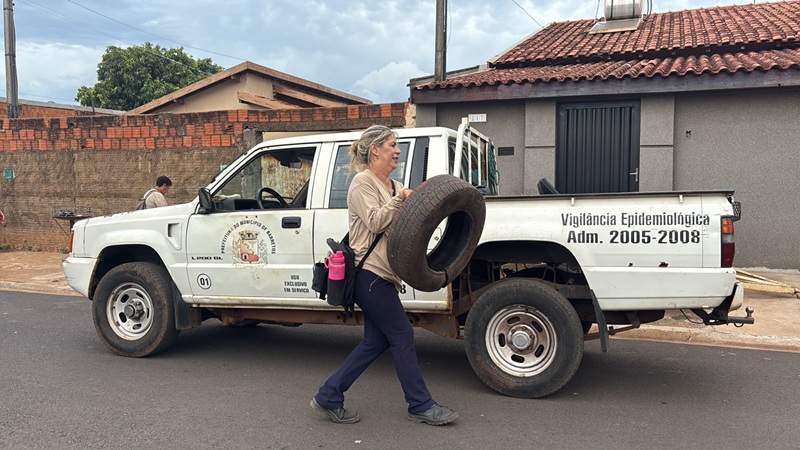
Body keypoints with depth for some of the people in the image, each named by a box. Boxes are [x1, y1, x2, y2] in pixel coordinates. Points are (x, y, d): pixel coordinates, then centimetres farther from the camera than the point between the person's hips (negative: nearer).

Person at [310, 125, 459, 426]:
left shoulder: (394, 186, 18)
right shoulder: (363, 182, -8)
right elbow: (375, 222, -18)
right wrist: (400, 198, -15)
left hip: (380, 275, 9)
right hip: (369, 273, -9)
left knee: (376, 341, 9)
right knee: (402, 336, -3)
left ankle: (329, 398, 17)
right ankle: (421, 406, 10)